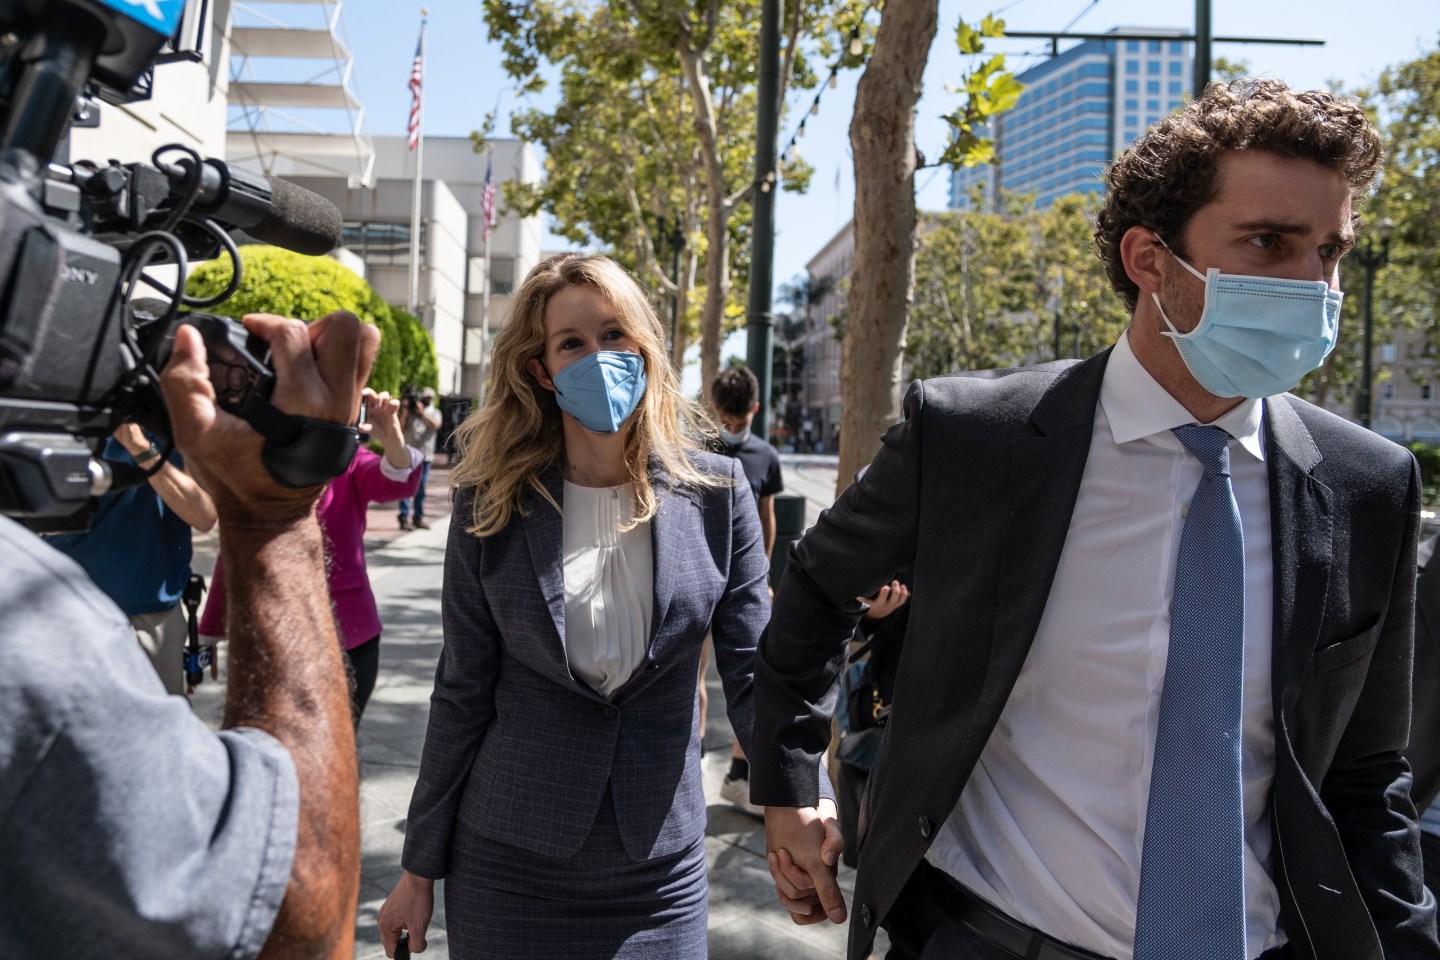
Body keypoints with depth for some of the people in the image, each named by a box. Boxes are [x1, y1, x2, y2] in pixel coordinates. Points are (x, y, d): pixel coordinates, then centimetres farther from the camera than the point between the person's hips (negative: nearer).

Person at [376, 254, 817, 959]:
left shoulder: (717, 493, -7)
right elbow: (462, 694, -1)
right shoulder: (493, 503, -7)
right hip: (506, 863, 0)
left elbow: (754, 673, -6)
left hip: (657, 870, 1)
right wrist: (419, 868, 3)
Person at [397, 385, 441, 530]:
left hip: (425, 455, 2)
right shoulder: (409, 411, 9)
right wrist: (405, 410, -7)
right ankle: (404, 518, -5)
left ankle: (419, 518, 11)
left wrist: (422, 412, -14)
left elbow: (435, 425, -6)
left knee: (421, 488, 5)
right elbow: (401, 426, -1)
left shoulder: (434, 413, 13)